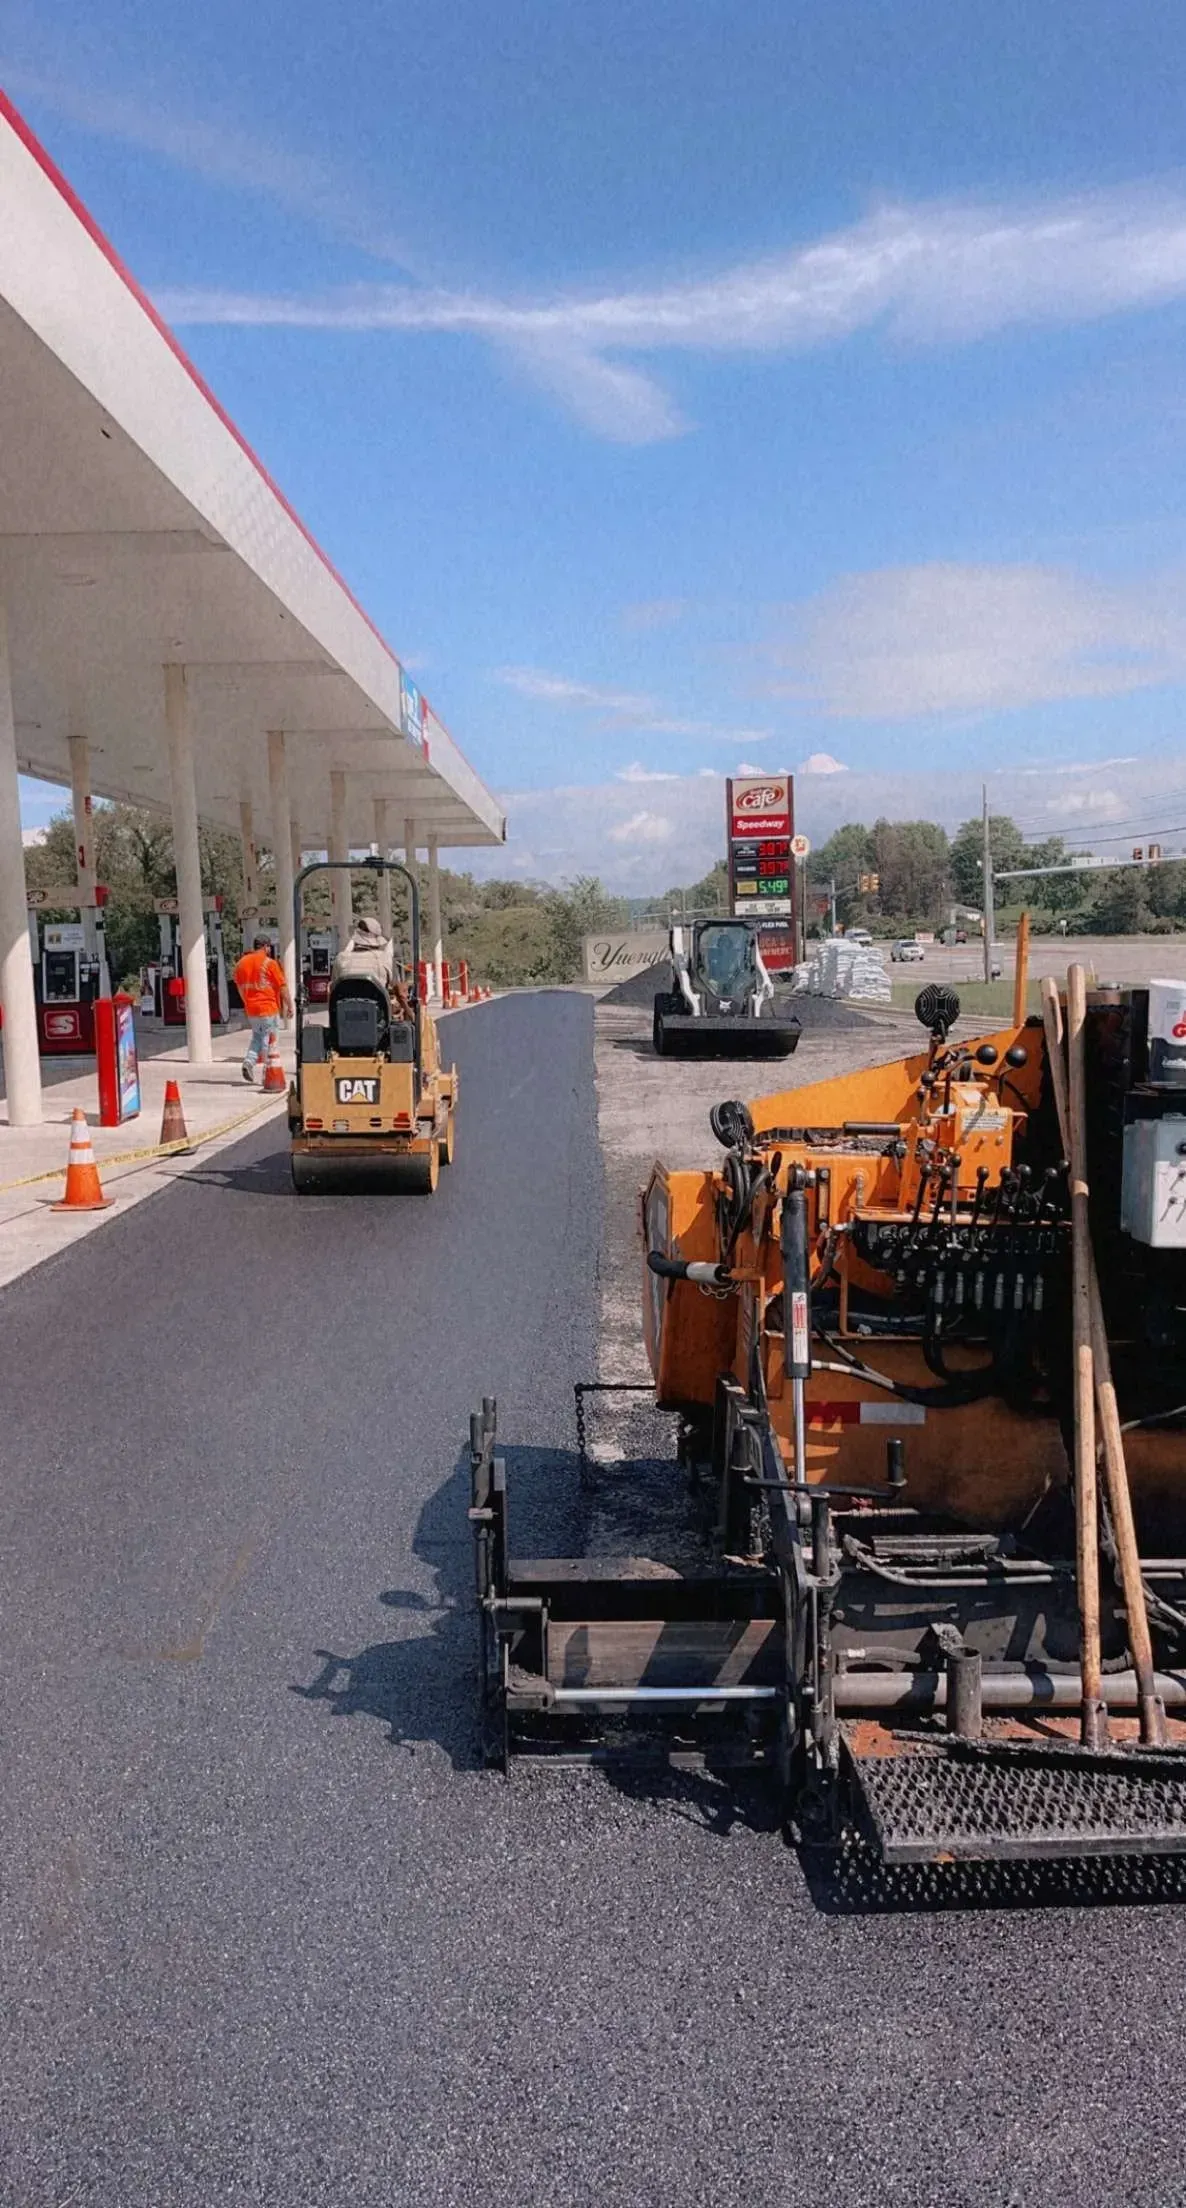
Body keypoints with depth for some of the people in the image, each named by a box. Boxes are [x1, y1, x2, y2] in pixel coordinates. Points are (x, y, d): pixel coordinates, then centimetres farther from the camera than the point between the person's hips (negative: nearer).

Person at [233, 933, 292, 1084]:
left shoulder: (242, 963, 7)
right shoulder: (269, 963, -10)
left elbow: (239, 987, 16)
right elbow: (282, 987, -9)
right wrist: (289, 1006, -3)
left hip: (250, 1009, 5)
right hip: (268, 1008, -5)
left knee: (257, 1036, 20)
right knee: (268, 1039, 2)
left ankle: (249, 1061, 1)